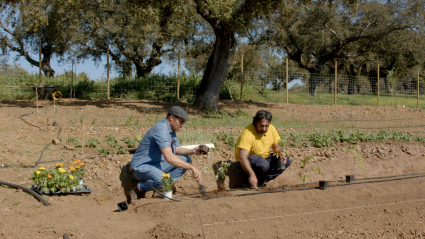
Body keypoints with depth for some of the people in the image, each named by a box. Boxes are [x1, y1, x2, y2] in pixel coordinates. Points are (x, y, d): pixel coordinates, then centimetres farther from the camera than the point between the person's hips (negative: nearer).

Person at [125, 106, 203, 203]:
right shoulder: (161, 130, -25)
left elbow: (177, 149, 18)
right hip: (141, 166, -10)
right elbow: (169, 157, -36)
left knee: (186, 159, 5)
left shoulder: (171, 130, 7)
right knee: (162, 180, -39)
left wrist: (192, 151, -3)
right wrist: (192, 168, -37)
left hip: (157, 164, 10)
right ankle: (137, 189, -11)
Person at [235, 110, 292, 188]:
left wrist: (280, 153, -14)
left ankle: (262, 180, -10)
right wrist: (252, 175, -48)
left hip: (264, 157, 7)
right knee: (263, 164, -38)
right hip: (248, 160, -7)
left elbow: (276, 146, 10)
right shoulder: (247, 133, -28)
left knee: (287, 161, -10)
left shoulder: (271, 129, -6)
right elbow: (242, 157, -36)